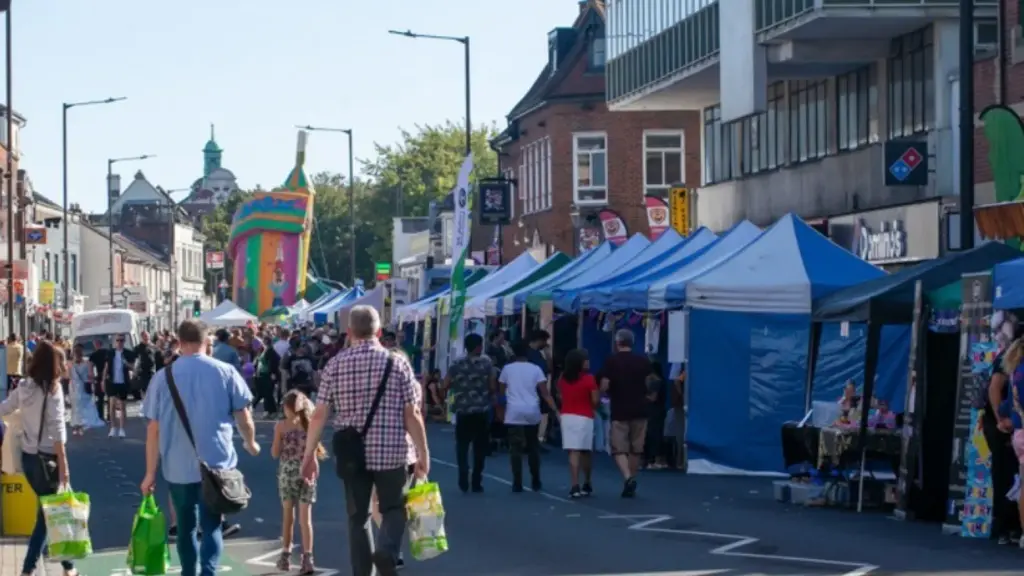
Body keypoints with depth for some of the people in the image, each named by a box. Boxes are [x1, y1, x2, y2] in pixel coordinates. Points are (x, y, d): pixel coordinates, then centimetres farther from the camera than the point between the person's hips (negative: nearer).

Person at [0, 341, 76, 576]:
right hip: (46, 457, -7)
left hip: (27, 456, 7)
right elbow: (57, 429, -18)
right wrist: (63, 465, -17)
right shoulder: (53, 389, -14)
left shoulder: (24, 388, 3)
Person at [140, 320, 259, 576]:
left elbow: (154, 429, -1)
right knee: (212, 525, 3)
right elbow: (244, 417, 3)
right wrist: (250, 443, 23)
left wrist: (151, 472, 4)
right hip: (216, 462, -1)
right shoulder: (226, 372, -2)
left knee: (186, 526, 17)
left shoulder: (162, 377, 0)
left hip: (178, 465, 1)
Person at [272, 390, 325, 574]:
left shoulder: (281, 425, -4)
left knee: (288, 514, 14)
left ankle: (286, 556, 20)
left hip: (287, 472, -1)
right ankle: (307, 558, -10)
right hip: (306, 473, 1)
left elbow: (275, 453, -2)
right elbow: (315, 450, -4)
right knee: (305, 516, -1)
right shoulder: (310, 424, 0)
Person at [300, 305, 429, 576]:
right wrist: (423, 455, 1)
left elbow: (319, 415, -1)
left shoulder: (336, 364, 0)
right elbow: (412, 415, -6)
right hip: (392, 452, -1)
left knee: (358, 517, 12)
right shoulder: (396, 363, -4)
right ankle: (386, 551, -15)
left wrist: (309, 455, 7)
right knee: (394, 509, 12)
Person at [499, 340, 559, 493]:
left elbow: (502, 391, 11)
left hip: (514, 413, -2)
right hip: (532, 413, 2)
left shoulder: (507, 368, 4)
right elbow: (545, 393, -3)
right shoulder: (536, 369, 4)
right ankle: (536, 482, 18)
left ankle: (517, 484, -7)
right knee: (533, 447, 15)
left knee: (516, 448, -1)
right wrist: (555, 410, -3)